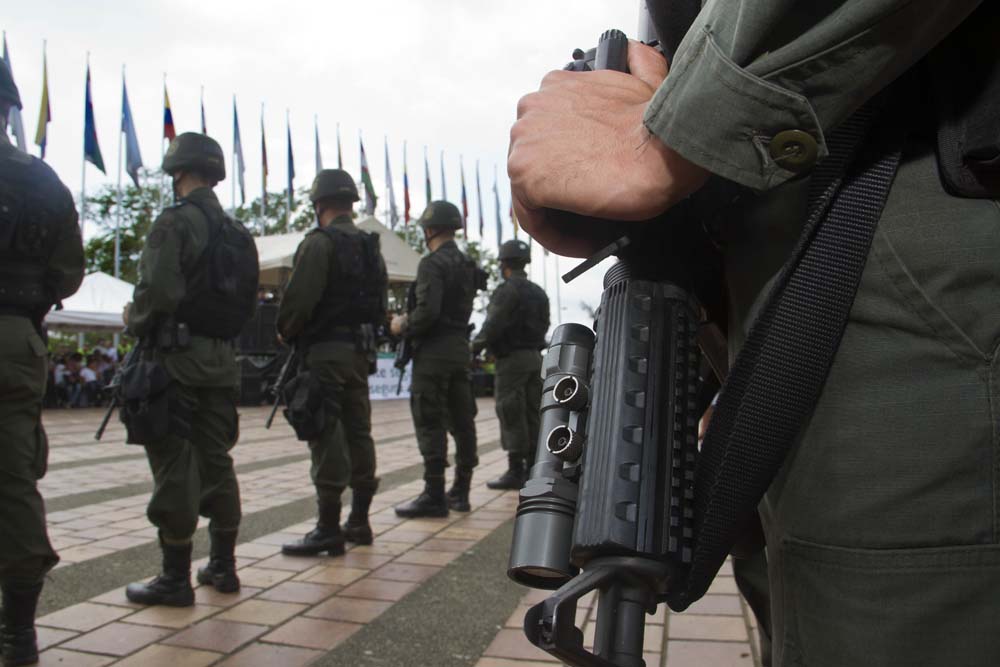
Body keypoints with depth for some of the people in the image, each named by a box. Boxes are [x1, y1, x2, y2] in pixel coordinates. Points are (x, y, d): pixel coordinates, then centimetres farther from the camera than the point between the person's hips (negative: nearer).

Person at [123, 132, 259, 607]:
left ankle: (176, 578, 5)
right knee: (216, 460, 12)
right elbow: (247, 304, 14)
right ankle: (223, 567, 20)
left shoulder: (175, 223, -9)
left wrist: (134, 321, -1)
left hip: (176, 356, -7)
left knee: (174, 467, -2)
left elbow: (159, 292, -19)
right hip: (221, 358, 7)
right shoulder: (238, 233, 14)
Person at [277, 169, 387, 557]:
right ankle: (359, 521, 20)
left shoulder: (319, 243, -11)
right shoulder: (372, 248, 14)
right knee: (358, 431, 12)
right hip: (360, 351, 8)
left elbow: (299, 299, -16)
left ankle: (328, 529, 0)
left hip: (325, 350, -8)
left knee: (326, 437, -4)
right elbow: (382, 302, 14)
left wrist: (287, 333, 1)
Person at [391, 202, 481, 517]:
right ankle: (460, 491, 17)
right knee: (461, 420, 10)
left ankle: (434, 495, -1)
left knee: (430, 424, -4)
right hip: (461, 348, 9)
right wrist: (409, 319, 19)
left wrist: (403, 326, -4)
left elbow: (428, 311, -23)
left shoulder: (432, 263, -12)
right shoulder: (468, 265, 14)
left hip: (433, 351, -8)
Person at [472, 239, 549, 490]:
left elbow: (494, 325, -17)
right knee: (532, 415, 10)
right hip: (535, 356, 8)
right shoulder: (539, 293, 15)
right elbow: (544, 325, 16)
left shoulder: (507, 291, -12)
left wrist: (476, 345, -4)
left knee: (512, 417, -4)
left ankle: (516, 472, -2)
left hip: (512, 359, -8)